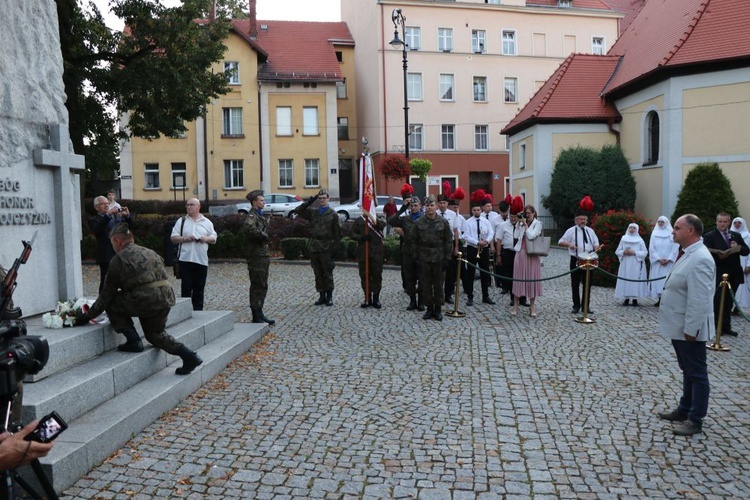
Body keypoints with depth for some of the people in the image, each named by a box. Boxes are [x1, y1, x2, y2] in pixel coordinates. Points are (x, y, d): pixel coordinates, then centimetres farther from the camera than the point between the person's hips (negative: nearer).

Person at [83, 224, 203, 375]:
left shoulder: (119, 259, 3)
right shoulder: (150, 252, 22)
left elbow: (107, 294, 6)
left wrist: (89, 316, 19)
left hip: (145, 301, -7)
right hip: (166, 299, 7)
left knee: (112, 305, 15)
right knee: (156, 334, 25)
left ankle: (133, 341, 9)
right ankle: (188, 356, 9)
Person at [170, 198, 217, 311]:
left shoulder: (207, 222, 11)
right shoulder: (181, 221, 9)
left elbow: (214, 238, 12)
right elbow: (173, 238, 6)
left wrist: (206, 239, -9)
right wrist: (184, 238, -12)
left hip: (201, 260, 1)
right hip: (185, 259, -1)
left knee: (199, 288, 5)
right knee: (186, 287, -1)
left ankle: (198, 310, 14)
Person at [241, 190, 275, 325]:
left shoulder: (259, 215, 18)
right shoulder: (251, 216, -14)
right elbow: (248, 227, -36)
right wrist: (263, 235, -24)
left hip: (263, 255, 10)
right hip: (256, 256, -10)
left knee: (262, 286, 15)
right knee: (257, 286, -4)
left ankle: (259, 314, 24)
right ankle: (256, 317, 3)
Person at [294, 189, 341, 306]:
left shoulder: (333, 214, 0)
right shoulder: (312, 212, 10)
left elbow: (337, 232, -1)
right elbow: (297, 211, 4)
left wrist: (335, 248, -7)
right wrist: (309, 202, -6)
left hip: (327, 248, -4)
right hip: (314, 247, 4)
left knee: (328, 273, 2)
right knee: (318, 274, 9)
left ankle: (329, 296, 11)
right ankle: (322, 296, 18)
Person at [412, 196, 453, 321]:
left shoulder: (443, 222, -1)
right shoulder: (419, 222, 1)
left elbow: (449, 241, 0)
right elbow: (414, 241, 4)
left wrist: (447, 258, -5)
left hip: (439, 259, -1)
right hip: (424, 260, 1)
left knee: (439, 285, 6)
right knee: (425, 285, 6)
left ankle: (438, 309, 17)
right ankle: (429, 308, 18)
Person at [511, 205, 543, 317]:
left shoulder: (537, 223, -2)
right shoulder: (521, 223, 9)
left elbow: (531, 236, -16)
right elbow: (515, 236, -1)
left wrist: (525, 224, -11)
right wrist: (519, 223, -2)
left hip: (532, 254, -3)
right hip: (521, 253, 3)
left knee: (532, 278, 2)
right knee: (518, 278, 4)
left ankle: (532, 307, 11)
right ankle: (515, 306, 9)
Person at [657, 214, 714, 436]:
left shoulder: (699, 259, -23)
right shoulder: (689, 254, 11)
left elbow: (698, 300, -26)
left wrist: (690, 329, -24)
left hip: (689, 329, -10)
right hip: (680, 327, 10)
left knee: (696, 373, 2)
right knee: (687, 371, 20)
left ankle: (695, 420, 12)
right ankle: (684, 409, 33)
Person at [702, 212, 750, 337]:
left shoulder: (736, 236, 12)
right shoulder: (709, 236, -4)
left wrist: (738, 248, -16)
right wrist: (719, 256, -32)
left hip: (733, 275, 5)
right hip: (718, 275, -5)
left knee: (728, 302, 12)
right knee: (717, 302, 1)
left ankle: (726, 327, 19)